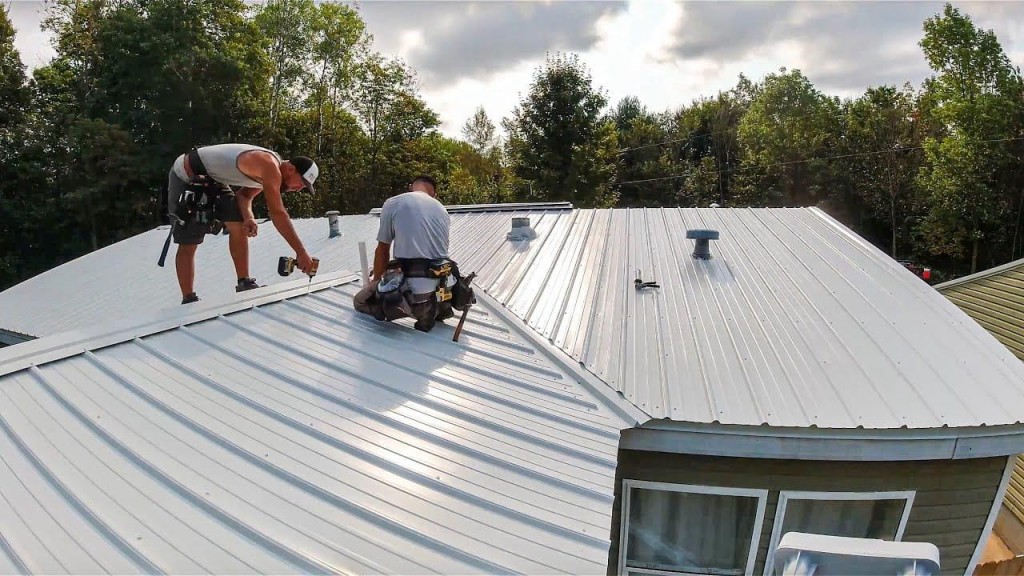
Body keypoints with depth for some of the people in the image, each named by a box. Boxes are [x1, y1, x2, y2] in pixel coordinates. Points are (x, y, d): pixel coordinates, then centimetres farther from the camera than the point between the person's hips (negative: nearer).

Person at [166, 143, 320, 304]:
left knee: (239, 226, -1)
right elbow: (278, 214, -36)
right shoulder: (269, 166, -31)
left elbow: (244, 195, 1)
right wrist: (301, 253, -36)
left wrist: (248, 217, -21)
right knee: (188, 245, -4)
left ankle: (244, 284, 8)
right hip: (185, 176, -9)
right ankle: (188, 301, 5)